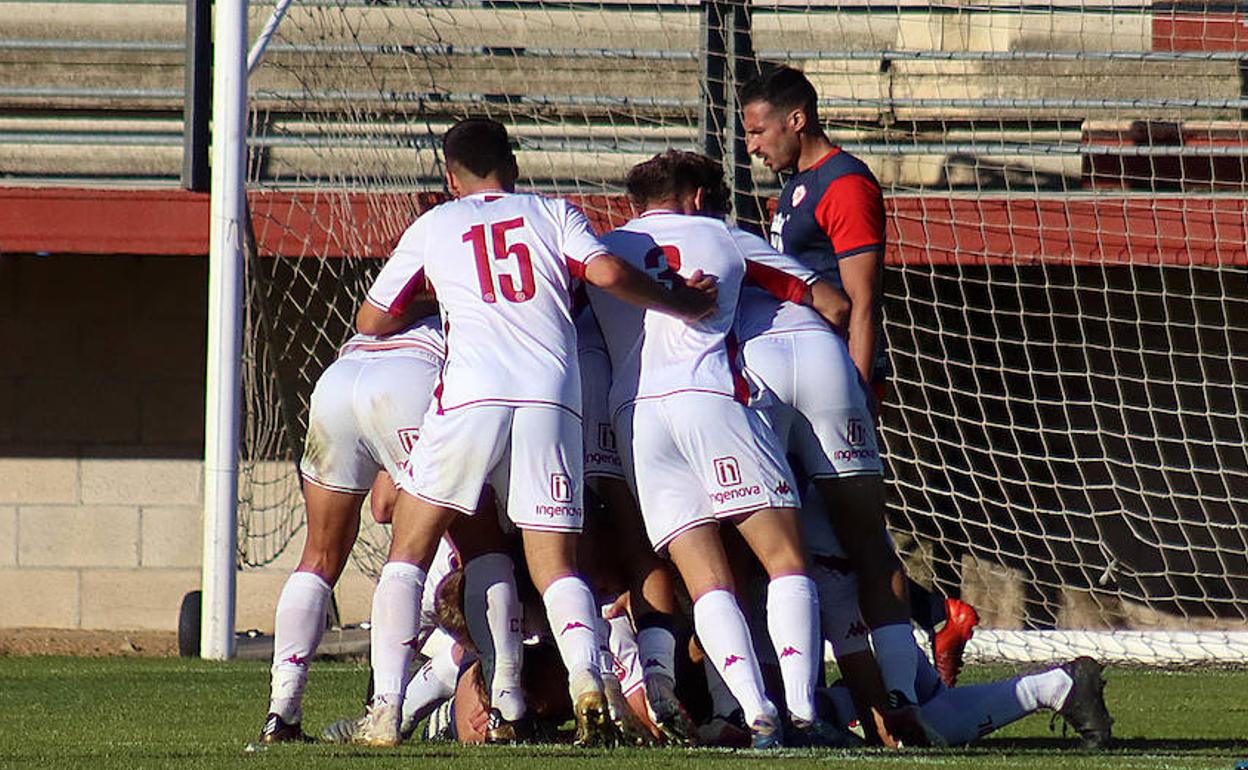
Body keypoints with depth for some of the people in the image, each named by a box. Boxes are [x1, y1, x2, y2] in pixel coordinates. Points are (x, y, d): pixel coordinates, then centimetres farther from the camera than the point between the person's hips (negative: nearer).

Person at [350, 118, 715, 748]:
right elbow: (609, 274, 2)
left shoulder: (434, 226, 19)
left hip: (472, 393, -1)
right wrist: (686, 304, 16)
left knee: (408, 551, 10)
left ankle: (386, 709, -2)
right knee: (555, 566, 7)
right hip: (553, 397, 1)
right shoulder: (552, 213, 18)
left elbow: (372, 322, 24)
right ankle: (586, 678, -22)